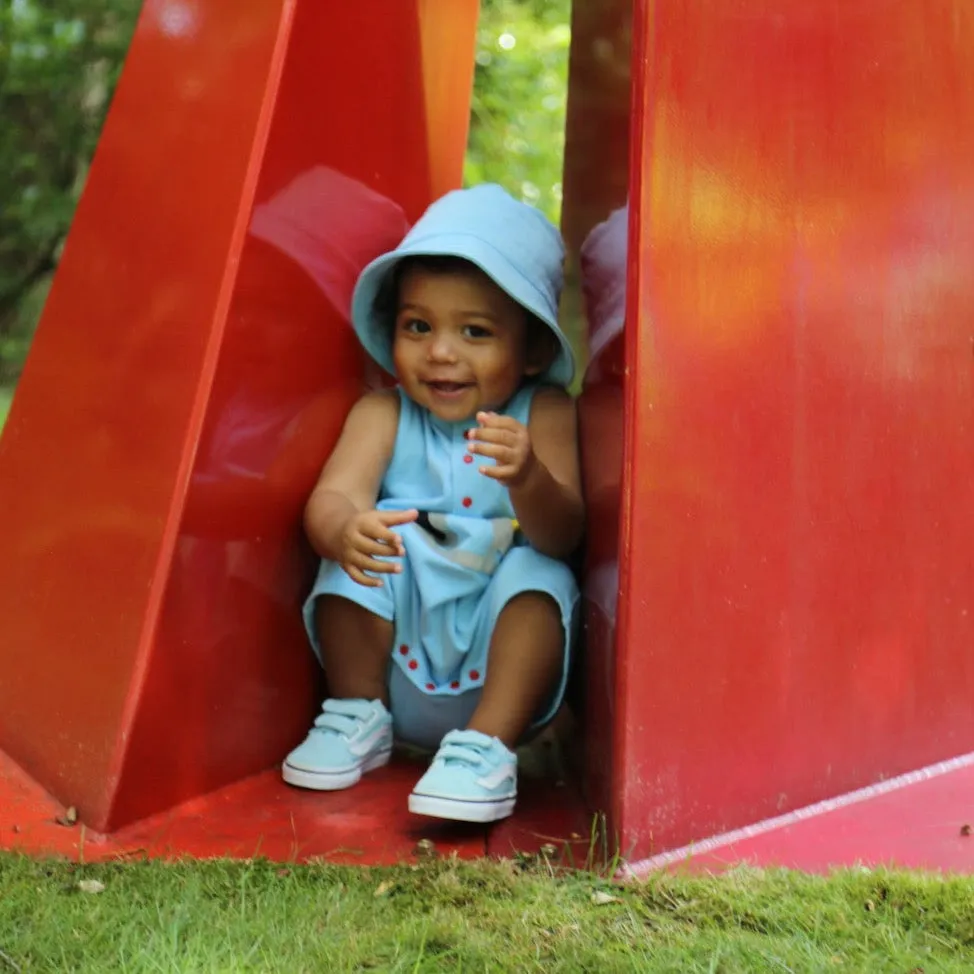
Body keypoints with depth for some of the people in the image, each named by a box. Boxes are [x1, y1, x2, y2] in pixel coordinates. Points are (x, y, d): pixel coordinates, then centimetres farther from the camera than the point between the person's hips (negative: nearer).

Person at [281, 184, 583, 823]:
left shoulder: (544, 414, -7)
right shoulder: (383, 414, -4)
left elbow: (564, 536, -19)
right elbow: (332, 496, -20)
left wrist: (529, 479, -41)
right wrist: (344, 530, -45)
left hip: (496, 670, -1)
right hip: (393, 663, 1)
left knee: (536, 576, -26)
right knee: (365, 551, -23)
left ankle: (488, 746, -22)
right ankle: (359, 717, -4)